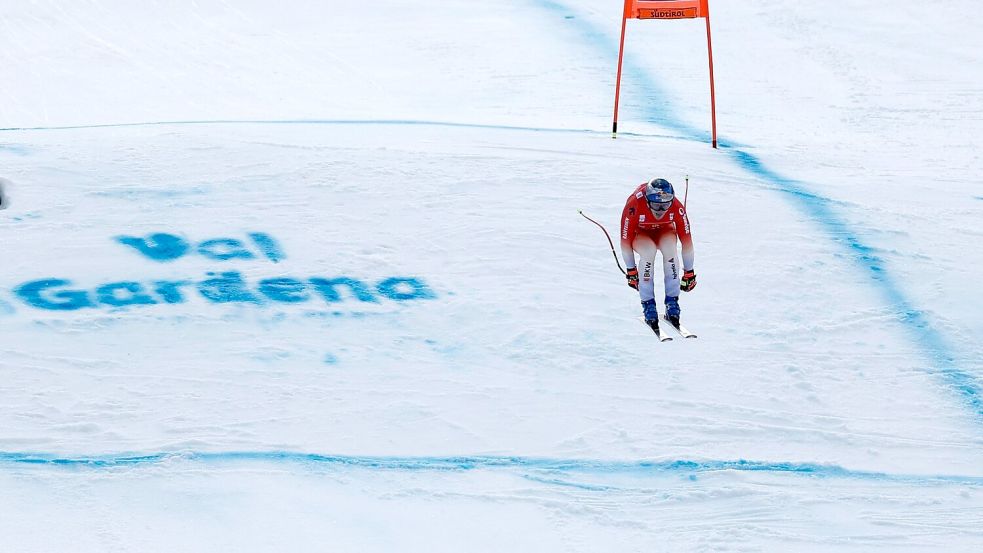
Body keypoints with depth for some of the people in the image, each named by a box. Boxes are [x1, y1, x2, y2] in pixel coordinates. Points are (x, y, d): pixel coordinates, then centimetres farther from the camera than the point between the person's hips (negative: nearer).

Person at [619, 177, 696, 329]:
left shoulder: (676, 207, -32)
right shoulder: (634, 205, -37)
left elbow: (686, 240, -22)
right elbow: (625, 239, -26)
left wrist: (689, 272, -17)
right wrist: (631, 271, -19)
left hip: (664, 231, 2)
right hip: (640, 233, -1)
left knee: (670, 247, -33)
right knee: (649, 250, -34)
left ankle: (672, 302, -23)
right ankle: (648, 304, -25)